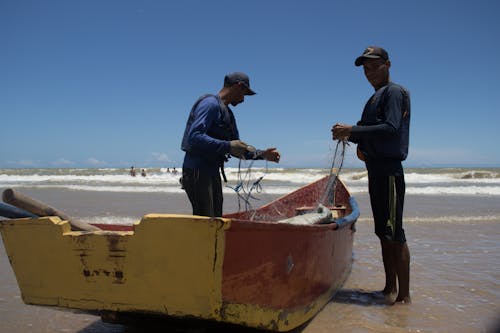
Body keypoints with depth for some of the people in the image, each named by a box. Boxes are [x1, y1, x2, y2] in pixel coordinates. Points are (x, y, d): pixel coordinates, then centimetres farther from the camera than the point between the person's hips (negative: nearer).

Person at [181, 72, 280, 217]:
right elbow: (194, 137, -24)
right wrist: (227, 146, -26)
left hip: (212, 172, 10)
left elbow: (238, 149, 25)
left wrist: (261, 154, 15)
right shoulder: (210, 103, -11)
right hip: (198, 172, -10)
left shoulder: (228, 113, 20)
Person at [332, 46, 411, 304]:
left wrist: (352, 130, -20)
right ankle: (390, 288, 21)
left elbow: (391, 129, -20)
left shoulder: (394, 92, -5)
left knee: (394, 233, -8)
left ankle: (404, 295, -1)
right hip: (376, 170, 10)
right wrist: (350, 135, 4)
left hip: (389, 169, -10)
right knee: (384, 233, 12)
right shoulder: (375, 98, 23)